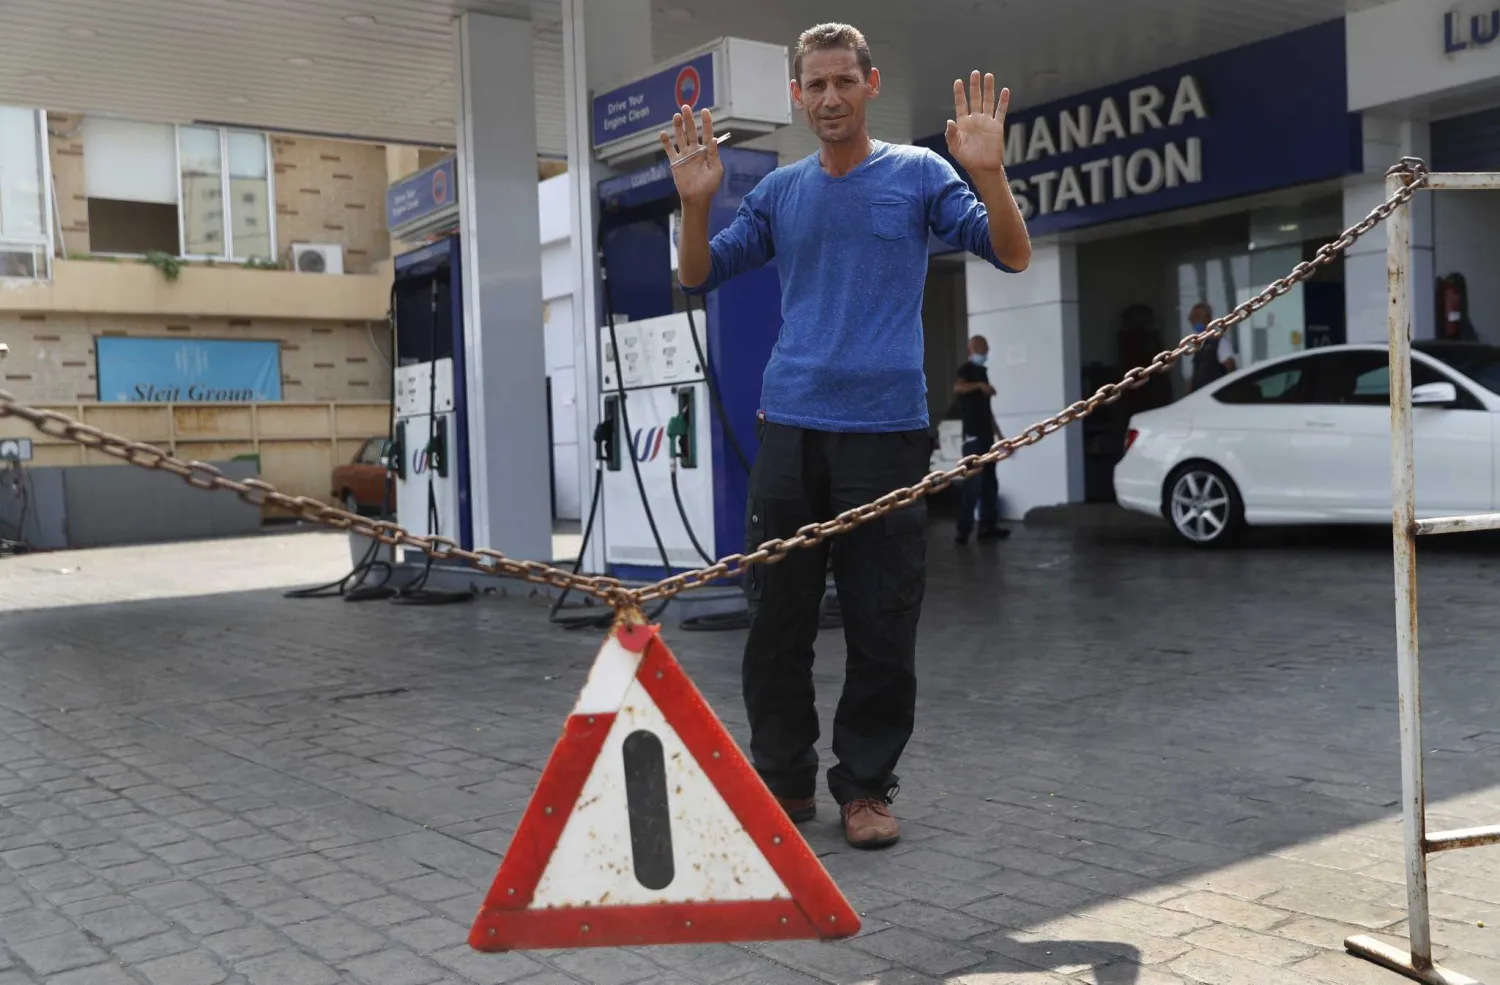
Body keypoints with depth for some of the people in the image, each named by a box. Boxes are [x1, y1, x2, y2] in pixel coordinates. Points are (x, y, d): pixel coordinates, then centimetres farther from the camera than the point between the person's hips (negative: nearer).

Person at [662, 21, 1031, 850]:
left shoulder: (918, 174, 5)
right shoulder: (780, 191, 13)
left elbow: (1012, 255, -1)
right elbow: (699, 277, 15)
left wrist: (990, 174, -19)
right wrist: (695, 202, -4)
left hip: (885, 430, -3)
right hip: (789, 428, 3)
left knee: (881, 626, 1)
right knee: (777, 617, 5)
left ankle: (865, 786, 14)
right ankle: (783, 778, 18)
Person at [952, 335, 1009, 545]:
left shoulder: (982, 372, 20)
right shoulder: (966, 369, -5)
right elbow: (958, 387, -29)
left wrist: (997, 432, 24)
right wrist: (979, 385, -41)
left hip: (986, 434, 9)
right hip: (973, 434, -9)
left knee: (989, 482, 9)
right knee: (973, 483, -13)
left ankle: (988, 526, 14)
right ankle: (963, 530, -12)